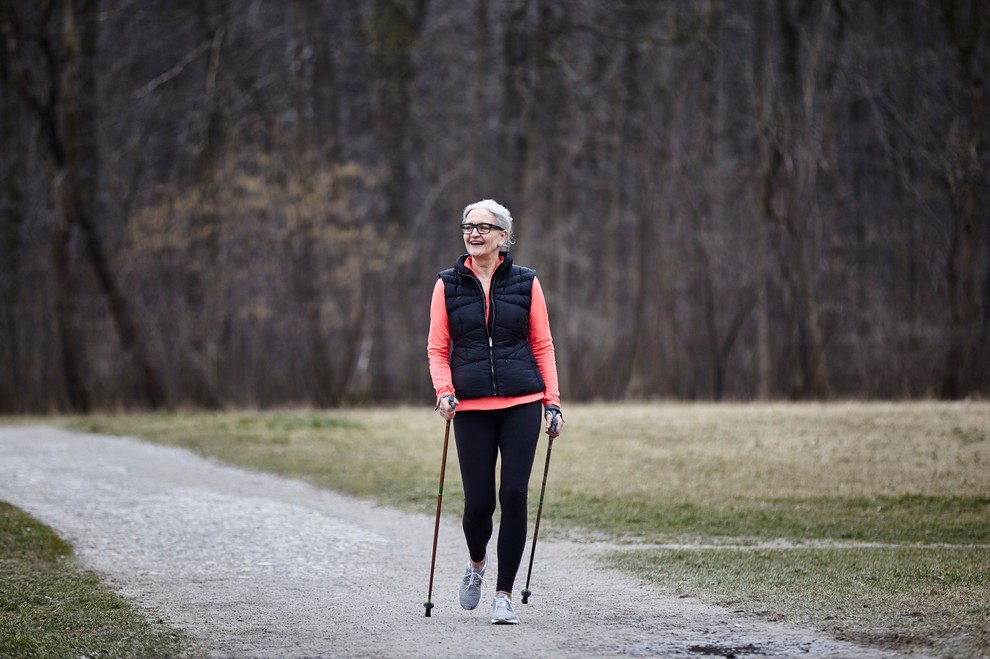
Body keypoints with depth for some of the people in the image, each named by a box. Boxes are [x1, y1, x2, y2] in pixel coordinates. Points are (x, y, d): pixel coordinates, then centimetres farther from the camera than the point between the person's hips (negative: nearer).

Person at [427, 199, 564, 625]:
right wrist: (444, 391, -11)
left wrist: (552, 401, 2)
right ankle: (477, 563, 31)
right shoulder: (448, 285, 5)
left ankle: (504, 594, 3)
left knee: (514, 495, -7)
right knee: (478, 501, -3)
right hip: (471, 407, 0)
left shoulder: (525, 283, 5)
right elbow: (438, 348, 6)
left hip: (522, 403, 0)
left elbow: (542, 345, 8)